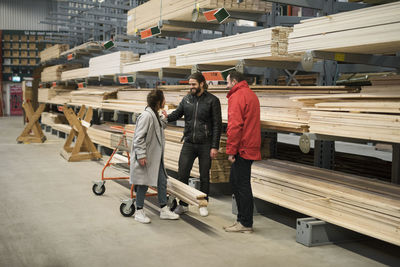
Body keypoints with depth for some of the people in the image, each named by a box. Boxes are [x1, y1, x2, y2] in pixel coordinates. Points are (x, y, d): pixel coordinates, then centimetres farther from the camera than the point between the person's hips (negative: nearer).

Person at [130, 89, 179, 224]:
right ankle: (139, 211, 16)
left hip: (155, 157, 9)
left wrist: (164, 120, 9)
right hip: (145, 158, -9)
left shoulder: (155, 115, 10)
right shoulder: (146, 115, -19)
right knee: (143, 184, 2)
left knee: (162, 181, 11)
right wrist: (141, 155, -22)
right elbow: (139, 137, -20)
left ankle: (164, 210, 20)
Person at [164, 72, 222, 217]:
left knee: (204, 176, 8)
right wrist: (167, 117, -17)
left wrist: (215, 146, -10)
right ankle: (183, 204, 17)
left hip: (205, 145, -3)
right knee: (182, 174, 1)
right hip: (189, 143, 3)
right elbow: (177, 113, 8)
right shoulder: (187, 99, 8)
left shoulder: (212, 100, -5)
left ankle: (203, 204, 23)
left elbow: (217, 125, -6)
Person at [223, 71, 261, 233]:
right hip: (250, 146, 10)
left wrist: (231, 150, -19)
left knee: (242, 184, -4)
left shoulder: (237, 97, -12)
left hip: (242, 148, -10)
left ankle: (245, 224, 3)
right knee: (235, 181, 17)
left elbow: (235, 125, -21)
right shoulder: (251, 95, 20)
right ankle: (242, 218, 23)